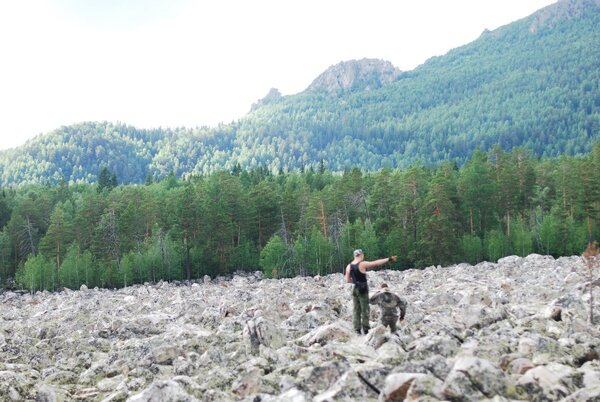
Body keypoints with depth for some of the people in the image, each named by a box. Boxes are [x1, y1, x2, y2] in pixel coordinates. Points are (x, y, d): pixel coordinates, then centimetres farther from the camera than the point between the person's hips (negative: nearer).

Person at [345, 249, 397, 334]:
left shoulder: (348, 266, 4)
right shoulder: (362, 264, -12)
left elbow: (347, 280, 8)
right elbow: (377, 263, -10)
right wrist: (389, 259, -4)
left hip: (354, 288, 5)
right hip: (363, 289, -5)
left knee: (356, 310, 8)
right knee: (365, 309, 1)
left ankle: (357, 329, 7)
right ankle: (365, 329, 1)